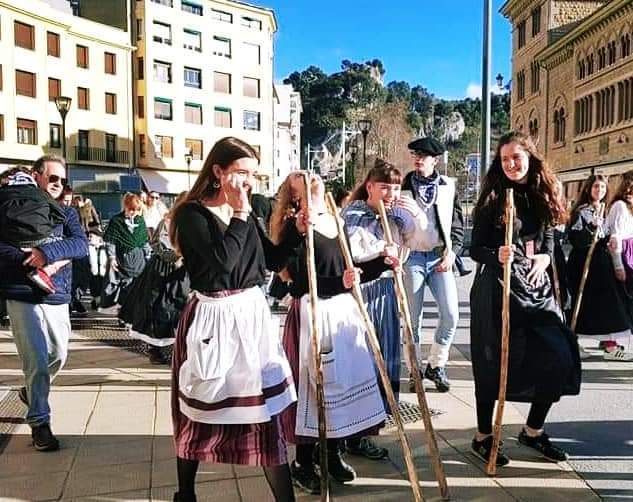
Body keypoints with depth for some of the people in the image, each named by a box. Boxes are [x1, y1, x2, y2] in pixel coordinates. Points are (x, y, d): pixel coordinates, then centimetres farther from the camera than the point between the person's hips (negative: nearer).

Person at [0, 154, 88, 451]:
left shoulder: (65, 212, 9)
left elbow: (82, 244, -6)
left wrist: (47, 252, -21)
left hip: (57, 297, 5)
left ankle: (31, 391, 44)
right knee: (37, 362, -8)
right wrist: (33, 263, -21)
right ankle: (39, 422, 9)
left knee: (58, 355, 15)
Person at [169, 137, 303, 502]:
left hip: (253, 312, 6)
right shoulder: (192, 214, -10)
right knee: (202, 409, 10)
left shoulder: (246, 213, 10)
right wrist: (239, 216, -18)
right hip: (213, 318, -5)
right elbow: (221, 262, -24)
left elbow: (272, 260, 11)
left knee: (266, 404, 5)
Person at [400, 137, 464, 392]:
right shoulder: (403, 186, 3)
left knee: (451, 314, -4)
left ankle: (436, 365, 15)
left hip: (440, 257, 1)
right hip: (412, 257, -1)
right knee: (412, 318, 3)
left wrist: (451, 253, 0)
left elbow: (457, 224, 10)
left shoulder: (448, 186, 8)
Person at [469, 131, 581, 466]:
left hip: (536, 287, 5)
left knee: (560, 357, 0)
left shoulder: (543, 197, 9)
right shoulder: (493, 199, -5)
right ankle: (483, 437, 20)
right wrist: (496, 256, -26)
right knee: (493, 363, 1)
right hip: (497, 288, -5)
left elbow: (548, 242, 16)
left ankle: (533, 431, 21)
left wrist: (545, 257, -6)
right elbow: (475, 250, -6)